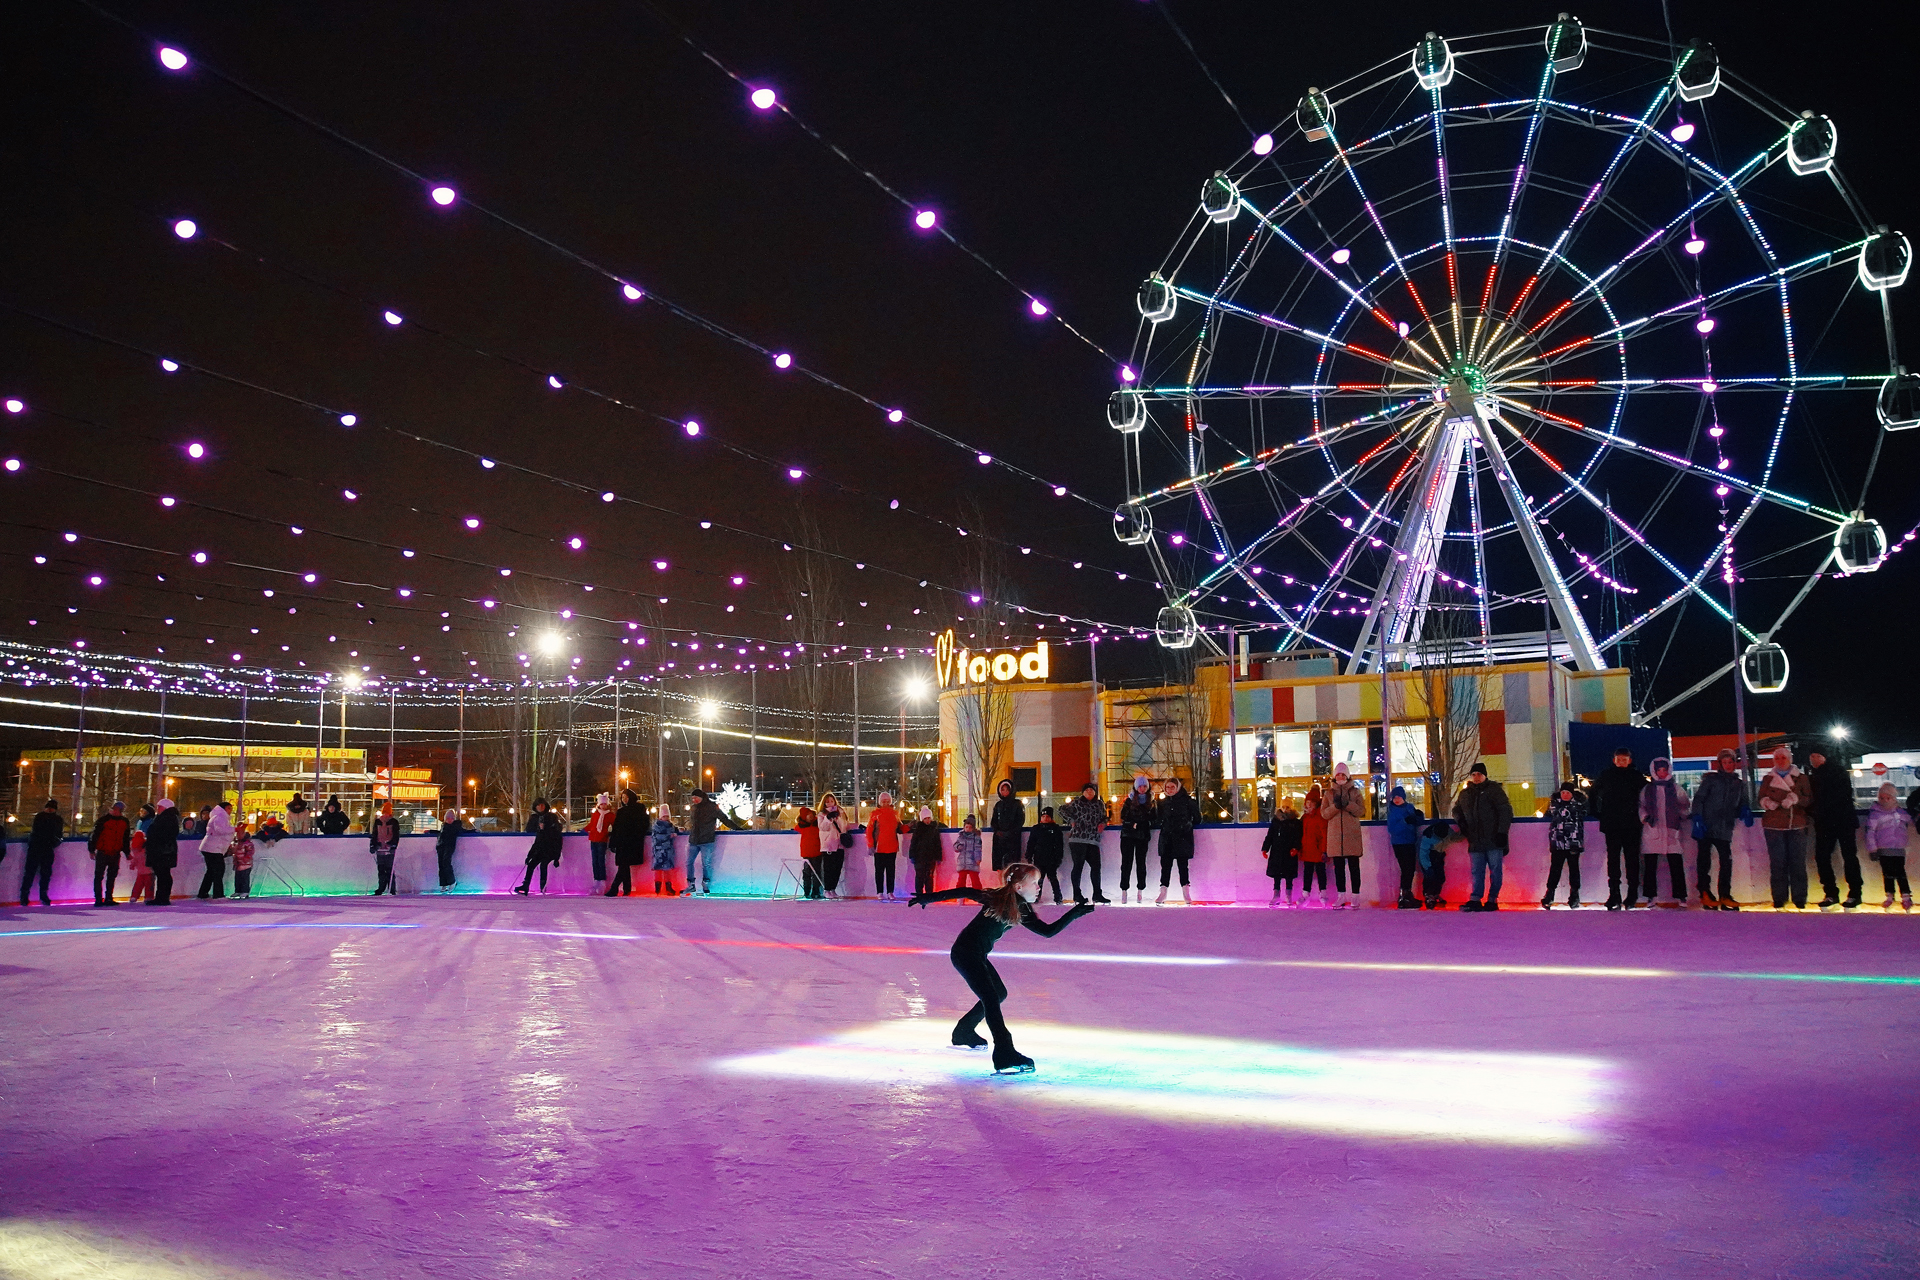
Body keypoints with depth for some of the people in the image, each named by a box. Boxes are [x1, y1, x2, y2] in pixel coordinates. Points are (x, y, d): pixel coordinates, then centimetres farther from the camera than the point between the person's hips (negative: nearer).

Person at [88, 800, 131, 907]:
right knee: (99, 876, -3)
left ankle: (108, 898, 17)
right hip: (102, 853, -5)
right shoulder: (104, 819, -6)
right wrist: (92, 850, -6)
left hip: (115, 854, 5)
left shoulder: (125, 822, 10)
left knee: (112, 876, 10)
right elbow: (95, 834, -4)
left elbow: (125, 838, 20)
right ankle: (98, 899, 1)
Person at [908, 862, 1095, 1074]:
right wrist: (928, 898, -15)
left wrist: (1075, 913, -3)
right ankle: (1005, 1057, -22)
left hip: (978, 955, 10)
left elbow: (1048, 931, 3)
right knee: (991, 998, -17)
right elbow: (964, 893, -15)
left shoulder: (1022, 910, 3)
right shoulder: (998, 898, -19)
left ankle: (963, 1033, 38)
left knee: (999, 993, 22)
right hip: (965, 952, -10)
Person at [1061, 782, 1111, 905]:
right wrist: (1071, 821, -6)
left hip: (1093, 840, 5)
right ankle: (1077, 894, 1)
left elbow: (1104, 817, 30)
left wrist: (1103, 824, 9)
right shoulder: (1076, 802, 3)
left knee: (1096, 866, 4)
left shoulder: (1099, 805, 18)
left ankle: (1097, 894, 12)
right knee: (1078, 866, -3)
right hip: (1078, 839, -5)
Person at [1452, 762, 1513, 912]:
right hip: (1476, 842, 4)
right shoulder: (1465, 794, 15)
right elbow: (1456, 810, 31)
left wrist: (1502, 832, -12)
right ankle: (1475, 900, -2)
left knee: (1495, 870, 0)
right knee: (1477, 872, 1)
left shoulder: (1494, 789, 1)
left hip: (1494, 839, -4)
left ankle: (1492, 900, 5)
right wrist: (1460, 821, 9)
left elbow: (1506, 811, -4)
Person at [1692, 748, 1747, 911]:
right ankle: (1705, 893, 5)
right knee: (1704, 860, -1)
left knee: (1726, 861, -2)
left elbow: (1741, 805, 20)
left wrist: (1745, 813, -4)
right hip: (1706, 827, -3)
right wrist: (1698, 819, -13)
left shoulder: (1739, 784, 16)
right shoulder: (1711, 779, 4)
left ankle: (1725, 896, 4)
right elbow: (1698, 799, -2)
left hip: (1725, 830, 3)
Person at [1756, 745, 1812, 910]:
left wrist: (1796, 799, -16)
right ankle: (1779, 899, 2)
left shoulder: (1801, 778, 10)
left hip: (1797, 826, -1)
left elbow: (1810, 799, 3)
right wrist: (1766, 802, -11)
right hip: (1774, 826, 1)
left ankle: (1800, 900, 3)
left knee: (1798, 863, -3)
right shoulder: (1768, 778, 14)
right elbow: (1761, 799, 12)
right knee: (1777, 863, -2)